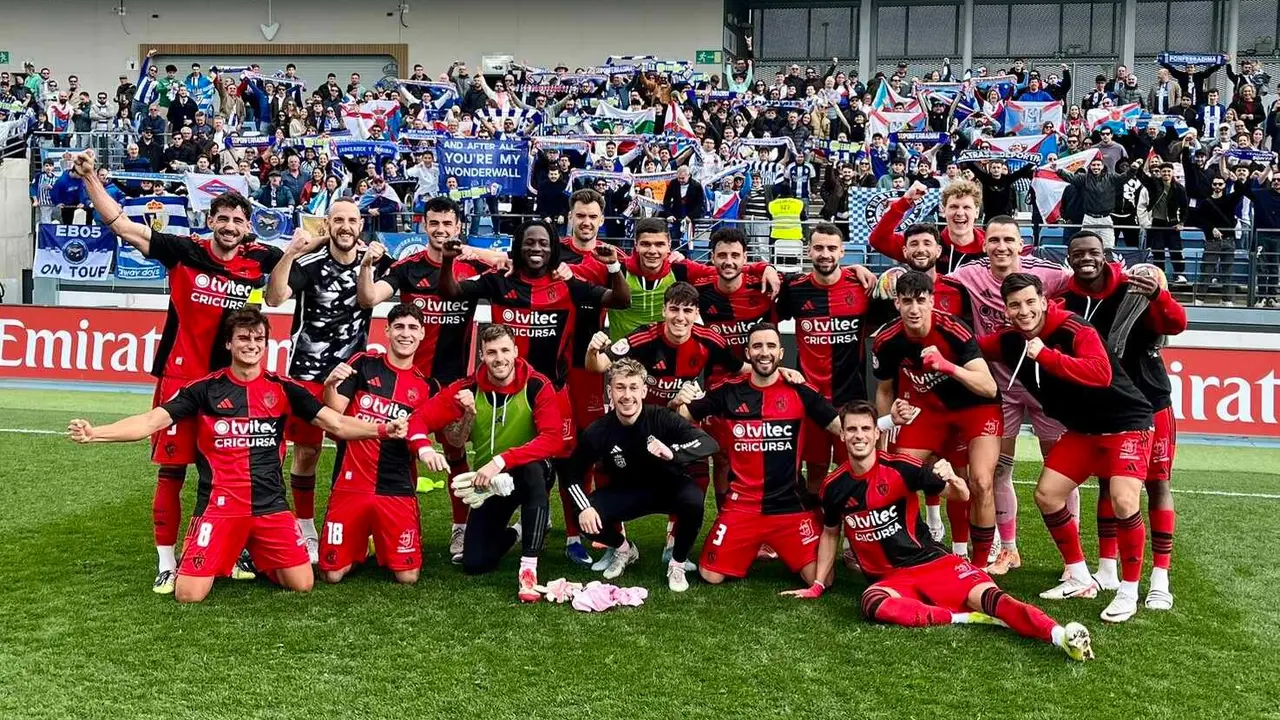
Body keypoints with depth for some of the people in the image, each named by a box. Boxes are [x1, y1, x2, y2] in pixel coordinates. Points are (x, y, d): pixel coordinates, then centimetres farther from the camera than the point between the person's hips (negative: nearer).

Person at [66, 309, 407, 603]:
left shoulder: (283, 389, 4)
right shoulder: (205, 389, 0)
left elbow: (336, 424, 2)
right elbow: (152, 421, -6)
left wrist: (383, 429, -13)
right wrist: (95, 433, -20)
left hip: (271, 505, 2)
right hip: (219, 506, -1)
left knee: (302, 585, -4)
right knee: (189, 595, -12)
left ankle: (259, 558, 28)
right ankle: (225, 557, 24)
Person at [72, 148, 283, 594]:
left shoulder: (258, 260, 0)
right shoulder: (185, 252, -5)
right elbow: (122, 226, -5)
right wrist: (90, 179, -12)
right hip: (180, 378, -2)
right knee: (171, 471, 2)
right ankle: (167, 564, 12)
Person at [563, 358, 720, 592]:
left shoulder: (662, 418, -25)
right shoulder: (598, 431, -18)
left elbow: (710, 443, -31)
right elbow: (573, 473, -6)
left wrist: (672, 453, -48)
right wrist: (584, 507, -22)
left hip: (668, 487, -2)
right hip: (626, 492, 2)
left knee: (693, 499, -34)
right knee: (588, 520, -22)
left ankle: (677, 564, -5)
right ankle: (625, 550, 15)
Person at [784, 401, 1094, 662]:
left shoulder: (900, 468, -6)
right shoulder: (834, 486, 1)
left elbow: (961, 496, -4)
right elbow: (830, 534, 19)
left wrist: (952, 479, -27)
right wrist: (817, 585, 18)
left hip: (932, 561, -1)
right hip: (888, 578, 1)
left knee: (986, 594, -28)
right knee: (872, 603, -35)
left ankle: (1060, 635, -46)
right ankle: (965, 617, -32)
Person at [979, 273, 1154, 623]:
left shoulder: (1074, 329, -25)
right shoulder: (1010, 341, -5)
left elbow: (1101, 373, -38)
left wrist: (1046, 356, -40)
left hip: (1126, 423, -7)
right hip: (1081, 429, 7)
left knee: (1123, 502, -23)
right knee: (1046, 494, 2)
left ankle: (1129, 592, -4)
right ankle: (1080, 578, 19)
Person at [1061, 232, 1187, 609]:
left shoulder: (1134, 287, -17)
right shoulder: (1068, 300, -8)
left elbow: (1176, 325, -28)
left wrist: (1158, 295, -46)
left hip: (1149, 400, -3)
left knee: (1157, 484, 2)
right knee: (1107, 483, 10)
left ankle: (1160, 578, 8)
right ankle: (1107, 569, 22)